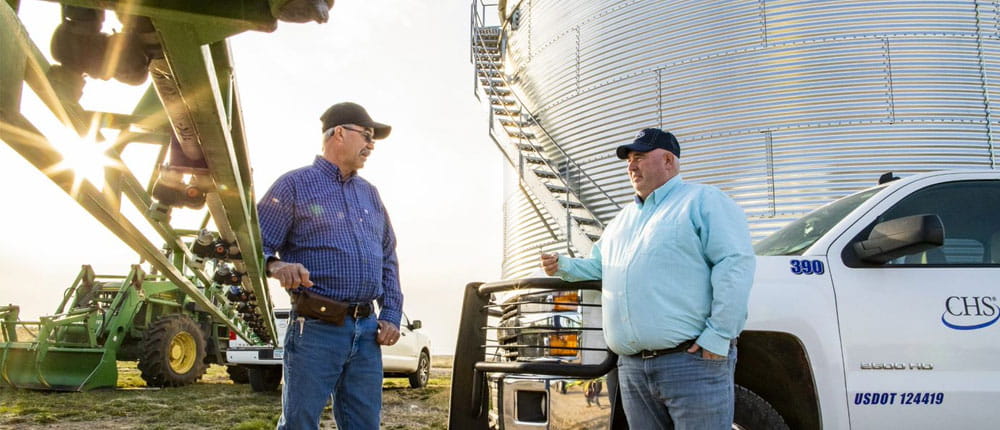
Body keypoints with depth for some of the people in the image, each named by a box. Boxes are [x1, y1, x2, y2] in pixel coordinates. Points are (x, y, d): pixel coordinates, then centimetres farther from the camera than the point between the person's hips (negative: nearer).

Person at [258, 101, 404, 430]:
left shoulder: (369, 193, 20)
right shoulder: (295, 185, 1)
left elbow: (388, 258, 22)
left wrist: (391, 315, 12)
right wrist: (275, 266, -27)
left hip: (367, 331, 6)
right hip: (316, 330, -6)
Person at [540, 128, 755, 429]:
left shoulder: (702, 201, -1)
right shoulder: (623, 218, 24)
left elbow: (735, 264, -12)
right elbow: (597, 267, 29)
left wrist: (719, 334, -18)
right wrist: (563, 266, 8)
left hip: (692, 359, -7)